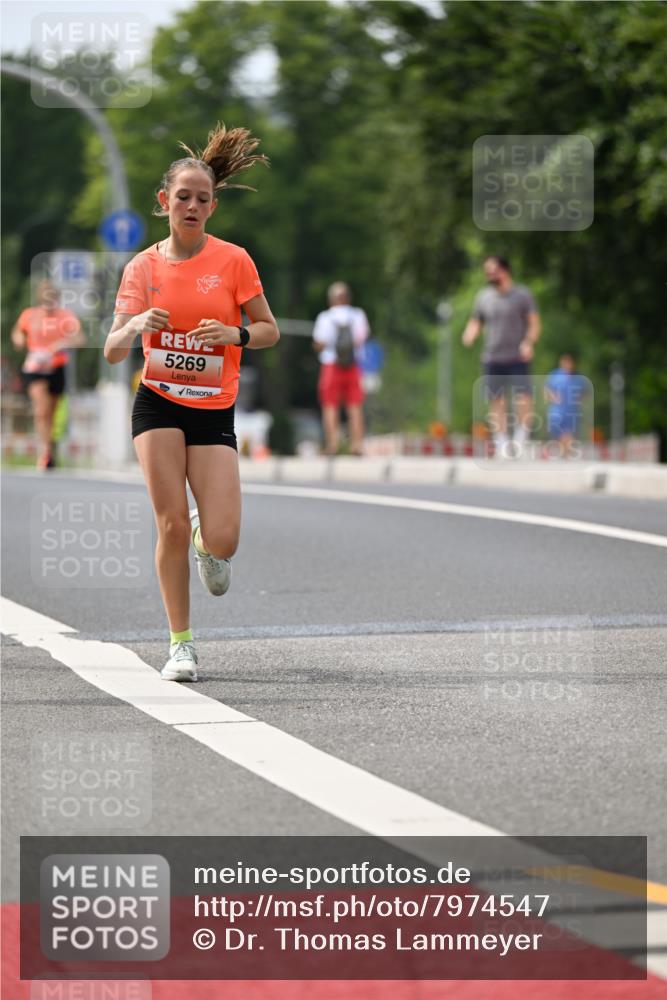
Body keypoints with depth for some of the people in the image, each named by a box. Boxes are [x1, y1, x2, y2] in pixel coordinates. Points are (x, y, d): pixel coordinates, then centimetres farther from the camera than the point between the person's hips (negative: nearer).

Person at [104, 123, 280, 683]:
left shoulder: (233, 260, -2)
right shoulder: (142, 268, 2)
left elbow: (270, 330, 6)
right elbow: (113, 352, 1)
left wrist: (235, 334, -16)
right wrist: (135, 325, -21)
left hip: (214, 410, 0)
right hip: (158, 404, 1)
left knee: (222, 542, -11)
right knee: (172, 524, -9)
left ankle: (207, 543, 29)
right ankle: (181, 643, 4)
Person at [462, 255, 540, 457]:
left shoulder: (522, 295, 2)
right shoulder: (483, 297, 13)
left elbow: (534, 323, 0)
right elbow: (475, 323, 18)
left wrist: (529, 343, -17)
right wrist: (470, 336, -5)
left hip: (517, 358, -3)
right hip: (492, 358, 3)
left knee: (523, 397, -15)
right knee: (496, 402, 2)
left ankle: (521, 437, -4)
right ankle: (501, 443, 8)